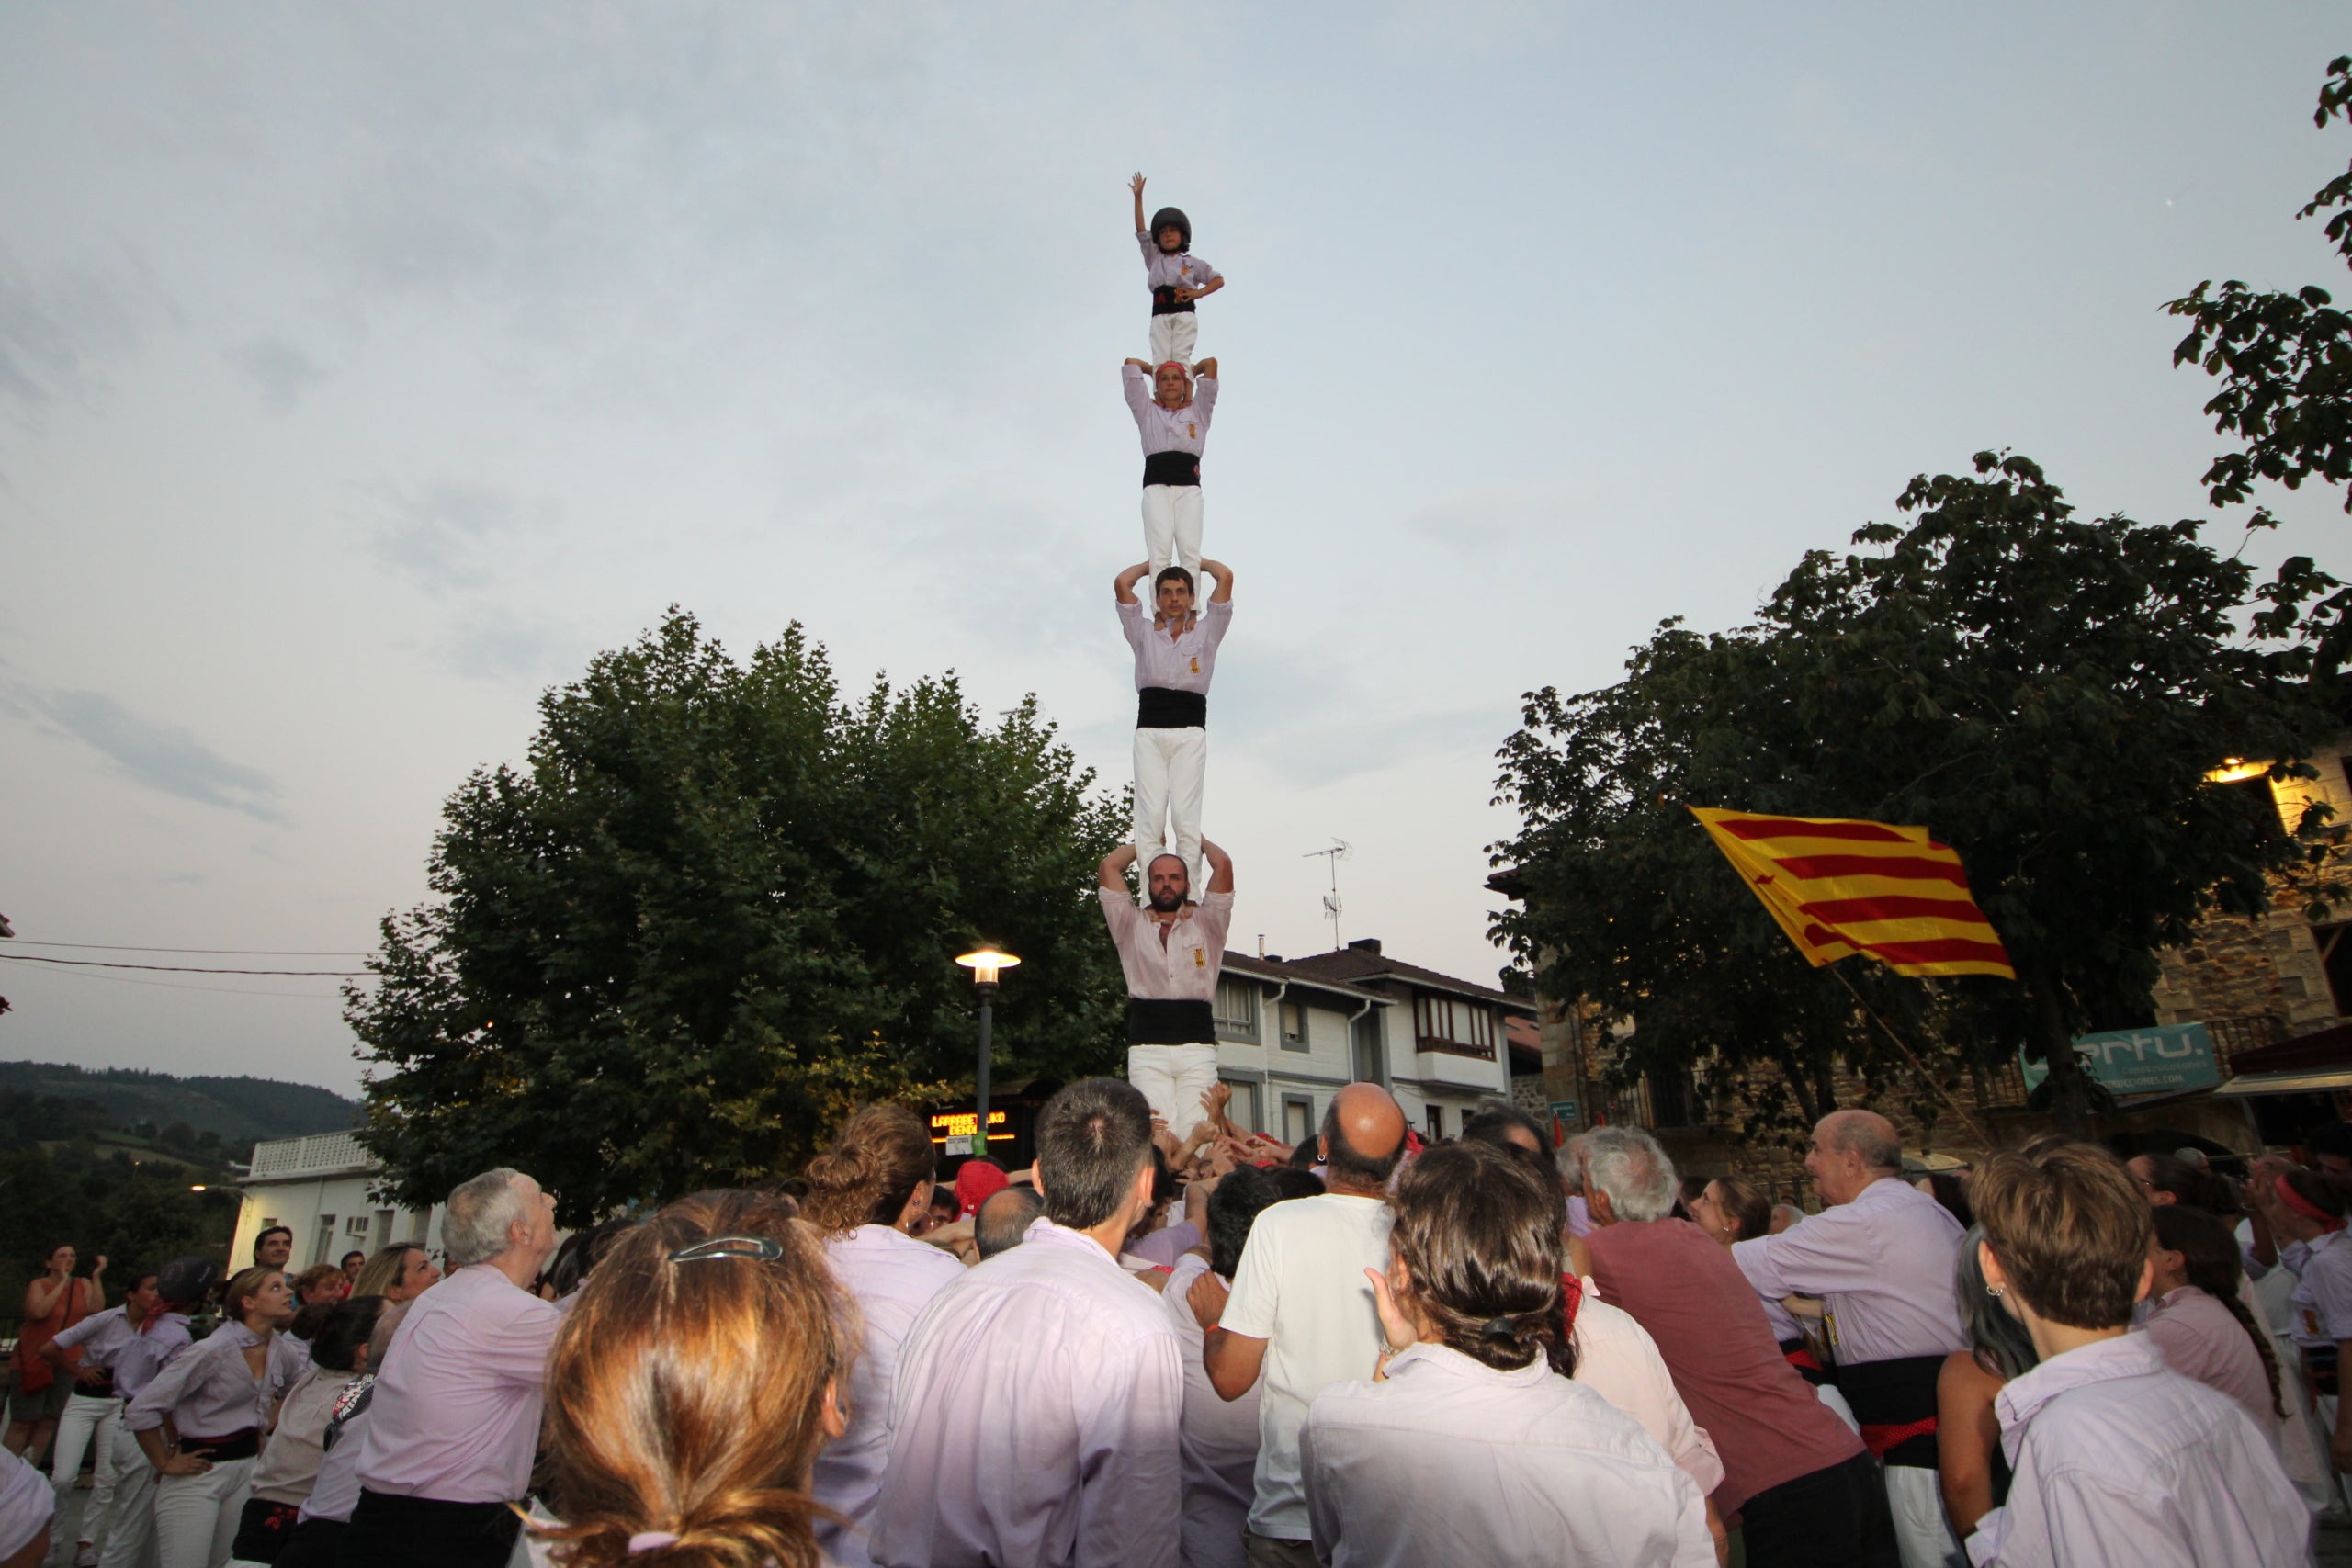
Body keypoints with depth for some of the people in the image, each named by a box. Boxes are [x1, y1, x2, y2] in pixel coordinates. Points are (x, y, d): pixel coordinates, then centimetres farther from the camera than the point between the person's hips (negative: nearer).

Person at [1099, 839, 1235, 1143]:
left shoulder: (1206, 922, 16)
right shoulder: (1131, 925, 17)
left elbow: (1223, 865, 5)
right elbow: (1109, 866, 11)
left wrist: (1200, 841, 24)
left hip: (1197, 1045, 0)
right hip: (1147, 1048, 0)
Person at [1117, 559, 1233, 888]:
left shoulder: (1206, 633, 17)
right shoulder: (1144, 634, 18)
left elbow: (1226, 577, 9)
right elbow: (1121, 583, 10)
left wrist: (1198, 561, 28)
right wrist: (1153, 562, 26)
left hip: (1190, 733, 0)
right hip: (1149, 733, 1)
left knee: (1186, 816, -13)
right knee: (1151, 816, -13)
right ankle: (1151, 897, -17)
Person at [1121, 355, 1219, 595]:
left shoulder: (1198, 411, 23)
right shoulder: (1147, 411, 23)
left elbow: (1211, 363, 21)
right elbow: (1131, 364, 24)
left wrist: (1190, 371, 38)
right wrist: (1154, 370, 40)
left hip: (1189, 488, 1)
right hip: (1156, 487, 0)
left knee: (1190, 550, -19)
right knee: (1159, 551, -20)